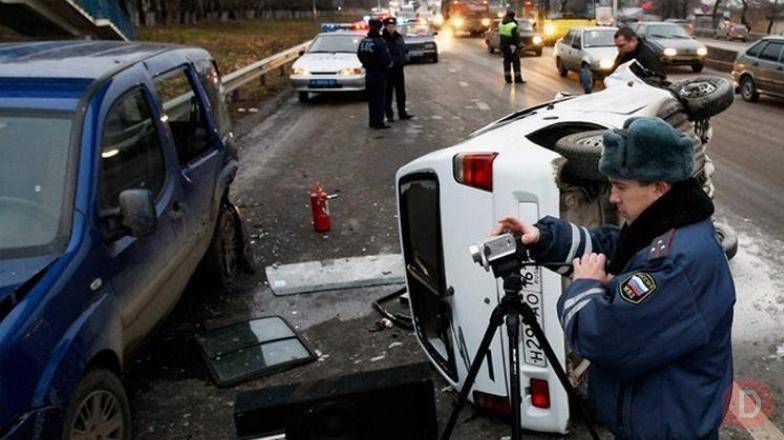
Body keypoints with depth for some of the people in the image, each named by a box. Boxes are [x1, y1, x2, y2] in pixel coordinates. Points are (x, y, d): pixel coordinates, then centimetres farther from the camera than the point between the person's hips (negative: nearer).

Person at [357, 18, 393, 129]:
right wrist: (389, 63, -2)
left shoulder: (363, 42, 3)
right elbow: (386, 59, -22)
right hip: (379, 74, -7)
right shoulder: (379, 42, -19)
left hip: (368, 74, 7)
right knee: (380, 99, -1)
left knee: (371, 99, 14)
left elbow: (359, 55, 10)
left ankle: (372, 121, 19)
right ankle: (378, 122, -3)